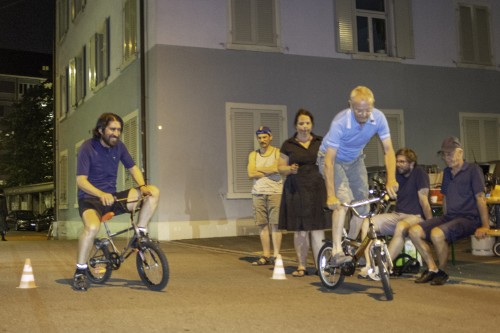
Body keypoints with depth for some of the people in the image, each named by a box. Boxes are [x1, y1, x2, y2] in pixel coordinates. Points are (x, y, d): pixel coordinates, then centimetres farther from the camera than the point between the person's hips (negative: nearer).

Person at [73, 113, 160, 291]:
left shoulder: (118, 146, 4)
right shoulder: (87, 147, -12)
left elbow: (133, 168, 12)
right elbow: (81, 180, -18)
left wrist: (142, 186, -10)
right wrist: (101, 194, -36)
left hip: (111, 197, 6)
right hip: (90, 198, -5)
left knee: (154, 191, -9)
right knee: (92, 227, -38)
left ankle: (140, 233, 1)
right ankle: (80, 272, -17)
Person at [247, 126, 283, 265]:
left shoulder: (277, 152, 4)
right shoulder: (253, 155, 14)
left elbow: (276, 168, -13)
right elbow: (251, 173, 1)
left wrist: (258, 169, -1)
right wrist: (269, 171, -4)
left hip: (275, 192, -3)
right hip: (258, 193, 3)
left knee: (275, 224, -7)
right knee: (262, 225, 2)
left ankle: (276, 255, -4)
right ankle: (266, 255, 7)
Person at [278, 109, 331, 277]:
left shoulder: (320, 143, 12)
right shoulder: (288, 145, 8)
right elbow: (281, 167, 8)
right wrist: (290, 169, -13)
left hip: (317, 190, 0)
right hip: (296, 191, 0)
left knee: (317, 230, -5)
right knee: (300, 231, 1)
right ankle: (301, 266, 12)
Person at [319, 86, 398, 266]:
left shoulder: (378, 118, -23)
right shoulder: (340, 123, -35)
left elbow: (388, 150, -19)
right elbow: (329, 160, -36)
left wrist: (391, 179, -31)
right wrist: (331, 195, -41)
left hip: (355, 160, 5)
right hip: (333, 159, -5)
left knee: (362, 205, 1)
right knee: (343, 200, -27)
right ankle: (337, 251, -30)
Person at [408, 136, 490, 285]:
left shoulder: (473, 169, -5)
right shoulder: (447, 172, 17)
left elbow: (480, 198, -10)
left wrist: (485, 226, -15)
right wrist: (444, 219, 16)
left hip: (469, 218, -7)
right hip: (449, 216, 7)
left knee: (437, 233, -34)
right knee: (414, 231, -13)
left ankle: (442, 272, -11)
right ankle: (432, 268, -1)